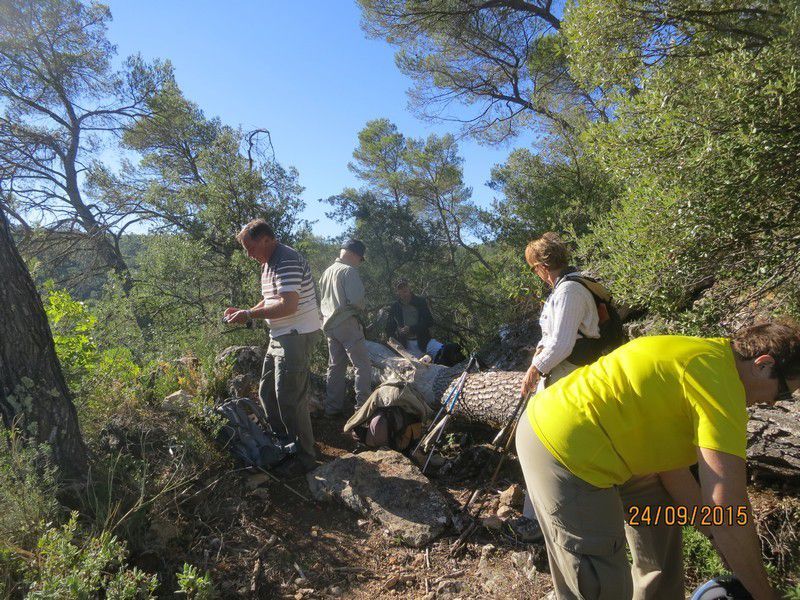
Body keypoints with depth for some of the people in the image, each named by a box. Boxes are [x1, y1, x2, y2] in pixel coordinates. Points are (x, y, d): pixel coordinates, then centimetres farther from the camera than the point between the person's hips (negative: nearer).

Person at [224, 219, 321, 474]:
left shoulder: (287, 261, -19)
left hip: (297, 336, -11)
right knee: (267, 392, 18)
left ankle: (304, 458, 8)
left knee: (289, 399, -6)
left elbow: (288, 305, -28)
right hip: (279, 336, 11)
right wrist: (244, 312, 8)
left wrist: (250, 314, -20)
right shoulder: (268, 263, 15)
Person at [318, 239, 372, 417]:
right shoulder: (349, 271, -12)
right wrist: (360, 308, -1)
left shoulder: (327, 271, 15)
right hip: (347, 323, -9)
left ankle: (332, 408, 17)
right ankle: (362, 407, -6)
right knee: (363, 366, -4)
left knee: (336, 366, 13)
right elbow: (356, 299, -21)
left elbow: (322, 295, 22)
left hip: (329, 324, 9)